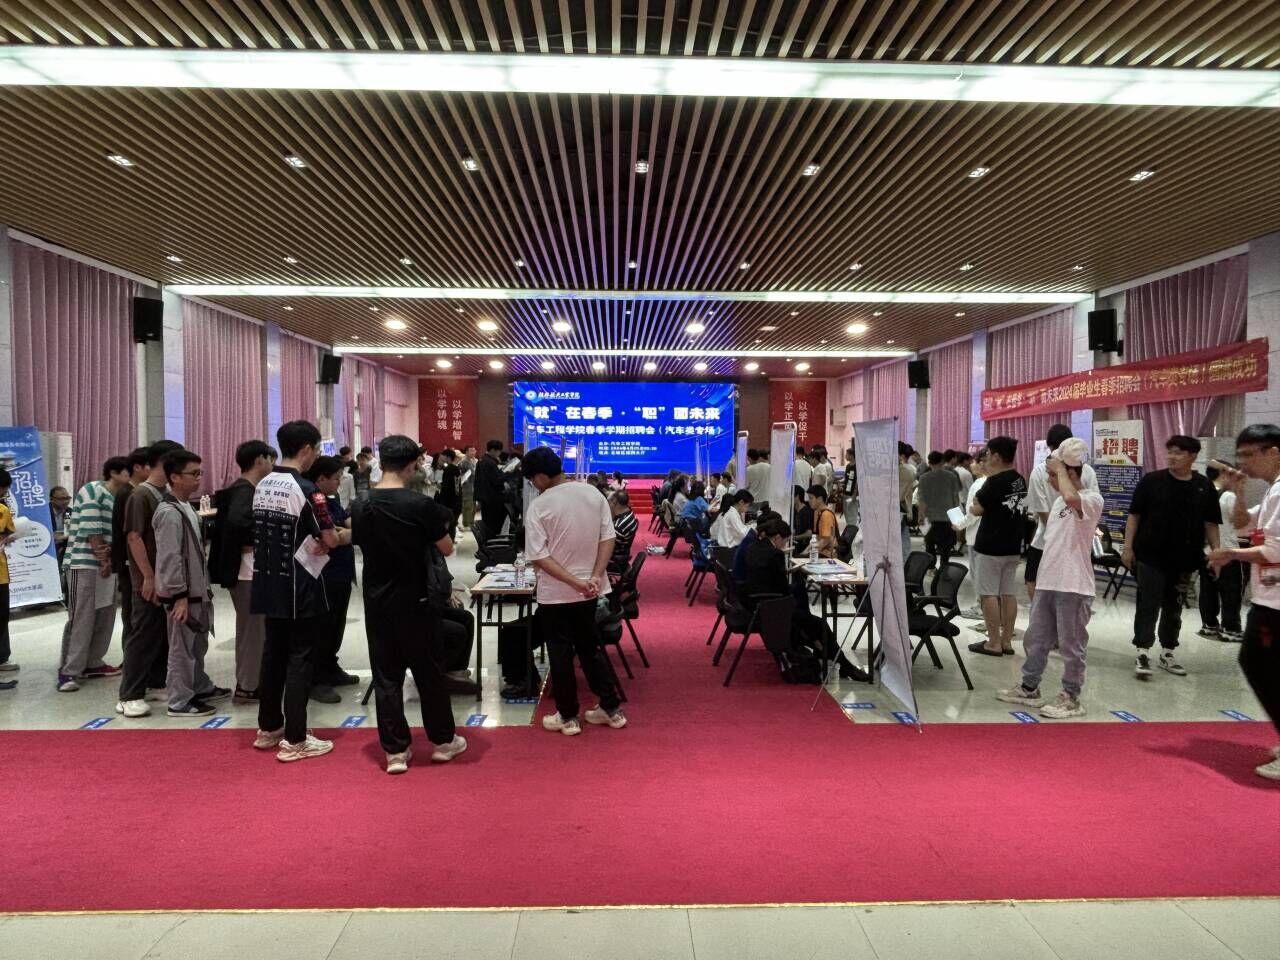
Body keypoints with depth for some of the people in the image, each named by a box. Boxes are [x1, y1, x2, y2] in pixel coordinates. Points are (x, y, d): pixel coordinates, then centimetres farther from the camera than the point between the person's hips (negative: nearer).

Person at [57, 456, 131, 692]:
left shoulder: (120, 499, 13)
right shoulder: (92, 490, -9)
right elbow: (91, 530, -14)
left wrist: (109, 555, -7)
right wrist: (103, 559, -10)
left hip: (107, 563, 8)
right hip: (84, 564, -8)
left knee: (105, 617, 10)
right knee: (81, 619, -7)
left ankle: (92, 663, 22)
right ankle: (68, 672, -1)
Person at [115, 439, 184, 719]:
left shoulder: (166, 495, 11)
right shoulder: (141, 495, -12)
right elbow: (134, 537, -16)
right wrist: (149, 577, -18)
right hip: (150, 581, -8)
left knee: (165, 634, 14)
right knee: (143, 636, -3)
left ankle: (157, 682, 26)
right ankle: (129, 696, 4)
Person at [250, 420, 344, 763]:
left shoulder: (261, 486, 7)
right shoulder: (305, 489, -17)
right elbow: (330, 540, -16)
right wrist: (350, 533, 4)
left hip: (268, 583, 8)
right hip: (299, 587, -8)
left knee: (273, 654, 16)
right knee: (298, 659, -1)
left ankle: (269, 728, 28)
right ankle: (294, 740, 5)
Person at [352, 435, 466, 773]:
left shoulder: (362, 508, -1)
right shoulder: (420, 504, -14)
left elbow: (359, 545, 9)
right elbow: (447, 549, -7)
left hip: (377, 602, 4)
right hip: (414, 600, -3)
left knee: (386, 676, 9)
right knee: (429, 672, 10)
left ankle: (395, 750, 15)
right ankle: (443, 741, 23)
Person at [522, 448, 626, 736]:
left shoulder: (539, 506, -14)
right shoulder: (593, 494, -1)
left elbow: (538, 556, -18)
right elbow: (608, 539, -3)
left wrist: (574, 582, -18)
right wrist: (594, 577, -9)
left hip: (555, 593, -5)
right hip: (589, 590, 5)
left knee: (561, 654, 9)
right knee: (590, 649, 18)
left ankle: (568, 716, 19)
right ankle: (612, 709, 23)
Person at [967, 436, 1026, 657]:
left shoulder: (995, 481, -18)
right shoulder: (1020, 481, 8)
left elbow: (977, 508, -14)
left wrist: (971, 508, 5)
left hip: (992, 546, -8)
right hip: (1013, 545, 8)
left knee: (989, 593, -1)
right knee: (1008, 593, 10)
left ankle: (994, 643, 1)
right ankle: (1006, 641, 15)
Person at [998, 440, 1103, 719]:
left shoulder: (1092, 499, -12)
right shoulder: (1058, 500, 15)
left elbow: (1072, 498, -38)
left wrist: (1060, 468, -21)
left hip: (1074, 587, -8)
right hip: (1047, 583, 8)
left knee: (1071, 646, 3)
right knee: (1035, 639, 15)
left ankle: (1071, 698, 16)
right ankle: (1029, 688, 28)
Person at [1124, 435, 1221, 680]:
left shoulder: (1204, 487, 3)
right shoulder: (1151, 481, -4)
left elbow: (1210, 523, 8)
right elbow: (1134, 515, -2)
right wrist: (1128, 547, -6)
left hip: (1184, 558, 3)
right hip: (1150, 556, -3)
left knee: (1174, 607, 13)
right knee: (1148, 604, -3)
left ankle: (1168, 652, 25)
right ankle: (1143, 653, -1)